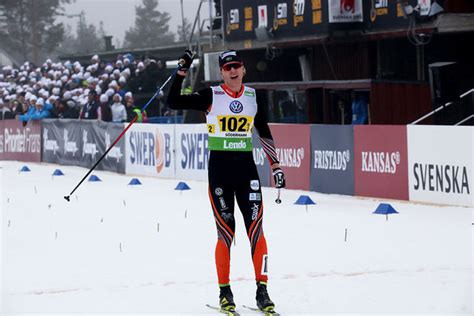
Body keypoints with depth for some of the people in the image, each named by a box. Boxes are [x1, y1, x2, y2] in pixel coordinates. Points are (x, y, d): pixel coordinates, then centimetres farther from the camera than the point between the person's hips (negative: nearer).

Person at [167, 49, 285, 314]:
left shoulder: (254, 98, 8)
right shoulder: (211, 96, -2)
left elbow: (264, 133, 16)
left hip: (246, 167, 3)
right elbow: (174, 102, -9)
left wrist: (276, 165, 13)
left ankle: (262, 290, 3)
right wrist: (182, 72, -17)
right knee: (226, 232, -3)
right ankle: (225, 292, 9)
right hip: (219, 168, -3)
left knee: (256, 230, -3)